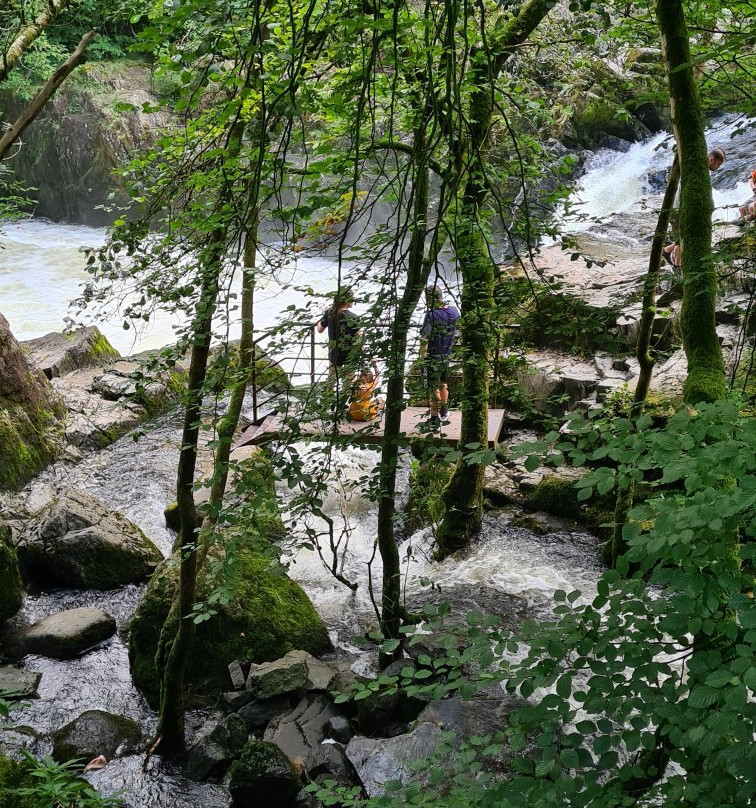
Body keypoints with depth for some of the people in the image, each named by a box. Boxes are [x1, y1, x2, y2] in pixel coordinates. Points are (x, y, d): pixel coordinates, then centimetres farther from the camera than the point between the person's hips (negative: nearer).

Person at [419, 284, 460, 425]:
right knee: (443, 383, 25)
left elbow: (424, 338, -23)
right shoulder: (455, 311, -3)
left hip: (433, 357, -6)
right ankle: (444, 410, 41)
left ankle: (435, 416, 6)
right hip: (447, 356, 6)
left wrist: (422, 354, -10)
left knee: (433, 387, 3)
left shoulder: (431, 315, -22)